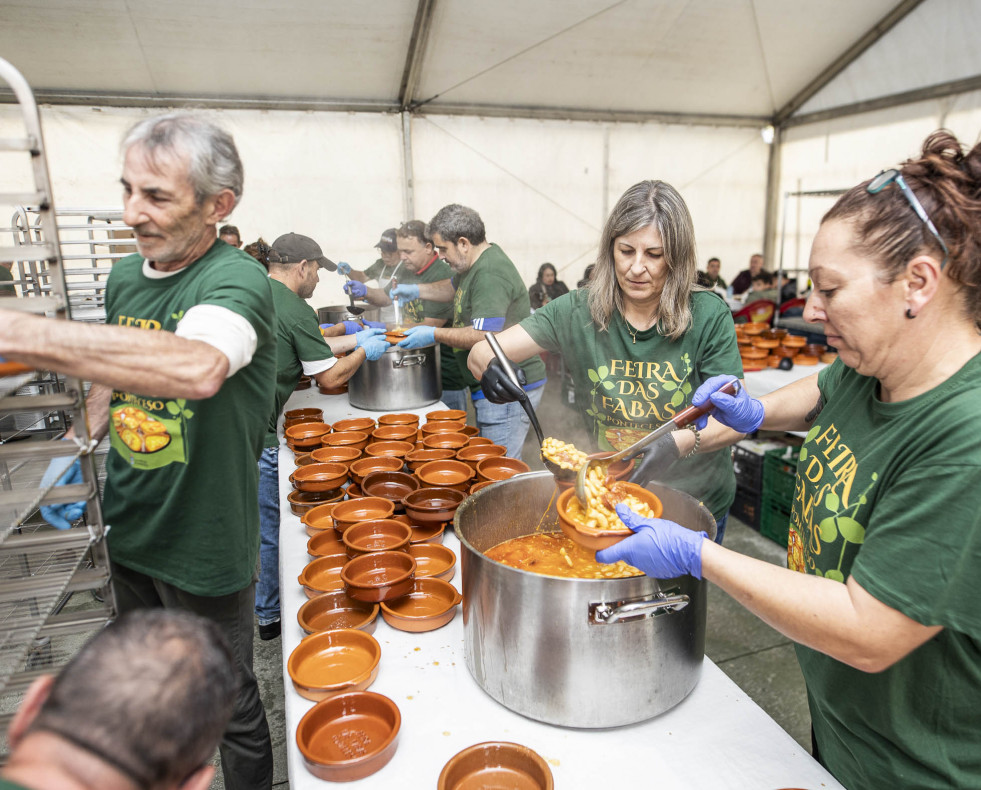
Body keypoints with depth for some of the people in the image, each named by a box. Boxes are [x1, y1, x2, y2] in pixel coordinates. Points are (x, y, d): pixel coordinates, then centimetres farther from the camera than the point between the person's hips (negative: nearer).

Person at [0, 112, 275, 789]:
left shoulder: (236, 279, -23)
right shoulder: (125, 277, 2)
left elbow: (197, 367, -45)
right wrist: (79, 449, 11)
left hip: (206, 545, -7)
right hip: (129, 530, 7)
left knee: (230, 708, 13)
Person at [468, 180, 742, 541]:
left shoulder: (708, 316, -15)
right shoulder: (578, 311, -11)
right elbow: (482, 350, -12)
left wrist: (678, 442, -32)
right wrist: (487, 363, -36)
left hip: (696, 504, -1)